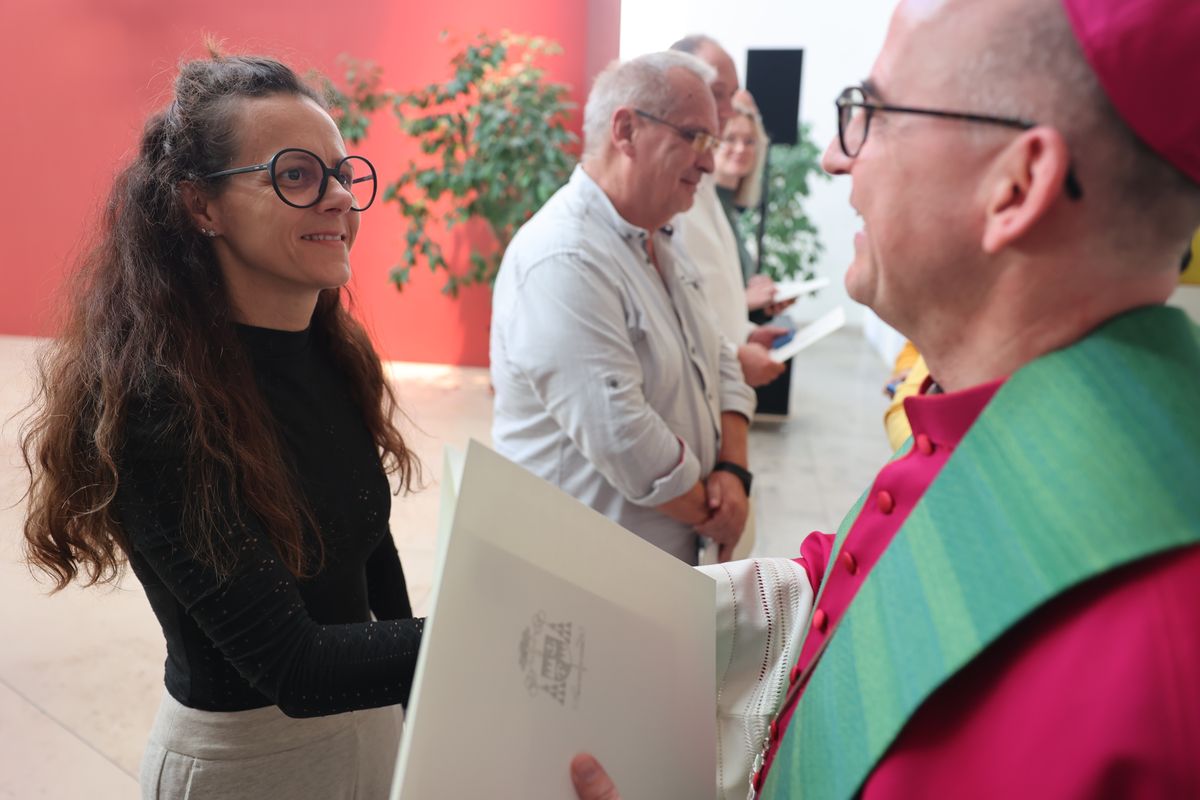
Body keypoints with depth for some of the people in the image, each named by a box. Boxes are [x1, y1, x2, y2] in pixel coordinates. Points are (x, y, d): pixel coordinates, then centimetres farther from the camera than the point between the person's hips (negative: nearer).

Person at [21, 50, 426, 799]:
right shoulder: (154, 403, -26)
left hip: (369, 717, 6)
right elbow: (291, 664, -29)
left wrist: (414, 697, 7)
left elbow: (372, 553, 3)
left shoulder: (332, 352, -6)